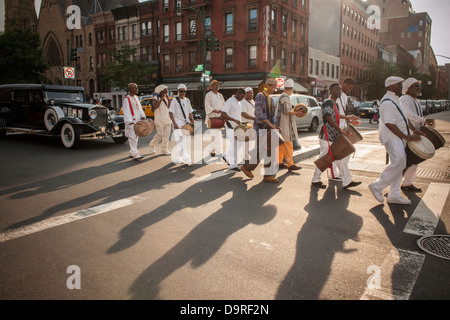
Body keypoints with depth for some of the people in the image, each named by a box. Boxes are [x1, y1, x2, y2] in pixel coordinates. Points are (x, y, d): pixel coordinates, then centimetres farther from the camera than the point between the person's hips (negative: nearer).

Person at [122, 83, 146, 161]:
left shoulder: (135, 97, 15)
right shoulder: (127, 99, -10)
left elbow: (140, 108, 18)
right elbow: (126, 111, -16)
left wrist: (143, 116, 2)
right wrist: (130, 122, -23)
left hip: (137, 121, 8)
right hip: (131, 122, -8)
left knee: (135, 138, 13)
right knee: (132, 138, -9)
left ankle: (132, 153, 23)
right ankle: (135, 154, -9)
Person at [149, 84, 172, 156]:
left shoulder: (166, 99, 12)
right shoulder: (156, 99, -5)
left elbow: (169, 107, 2)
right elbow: (155, 107, -23)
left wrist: (168, 98, -8)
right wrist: (161, 99, -22)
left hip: (167, 119, 6)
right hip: (159, 120, -6)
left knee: (167, 135, 1)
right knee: (160, 134, -10)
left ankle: (164, 149, 8)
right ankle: (152, 145, 16)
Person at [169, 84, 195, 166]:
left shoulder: (187, 100, 14)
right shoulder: (175, 100, -4)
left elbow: (190, 112, 20)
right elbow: (170, 112, -8)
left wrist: (191, 119, 1)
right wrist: (174, 123, -17)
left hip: (186, 123, 6)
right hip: (178, 124, -6)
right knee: (182, 142, -10)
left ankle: (176, 157, 24)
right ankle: (187, 160, -10)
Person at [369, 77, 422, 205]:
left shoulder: (395, 100, 18)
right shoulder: (387, 102, -16)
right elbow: (390, 124, -22)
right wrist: (407, 137, -19)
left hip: (399, 137, 10)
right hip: (392, 137, -10)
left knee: (399, 164, 9)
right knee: (399, 162, -20)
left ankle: (394, 195, 16)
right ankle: (377, 187, -7)